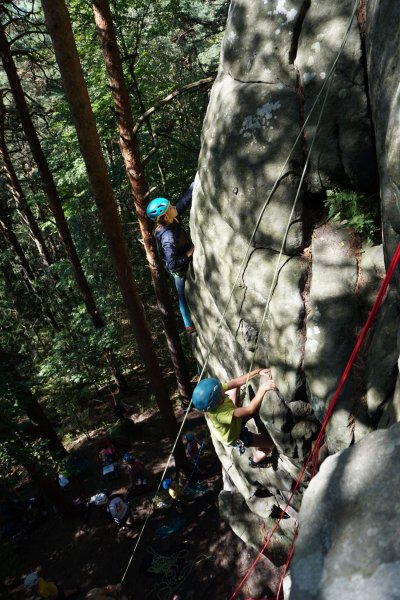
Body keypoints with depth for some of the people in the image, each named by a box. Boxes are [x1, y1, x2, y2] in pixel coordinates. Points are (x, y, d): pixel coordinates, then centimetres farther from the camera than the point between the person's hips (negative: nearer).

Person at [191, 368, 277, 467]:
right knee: (272, 442, 0)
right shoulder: (221, 413, -48)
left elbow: (237, 382, -25)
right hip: (235, 437, -7)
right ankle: (255, 461, 30)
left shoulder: (213, 394, -29)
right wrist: (262, 389, -51)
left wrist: (258, 371, -34)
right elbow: (250, 410, -49)